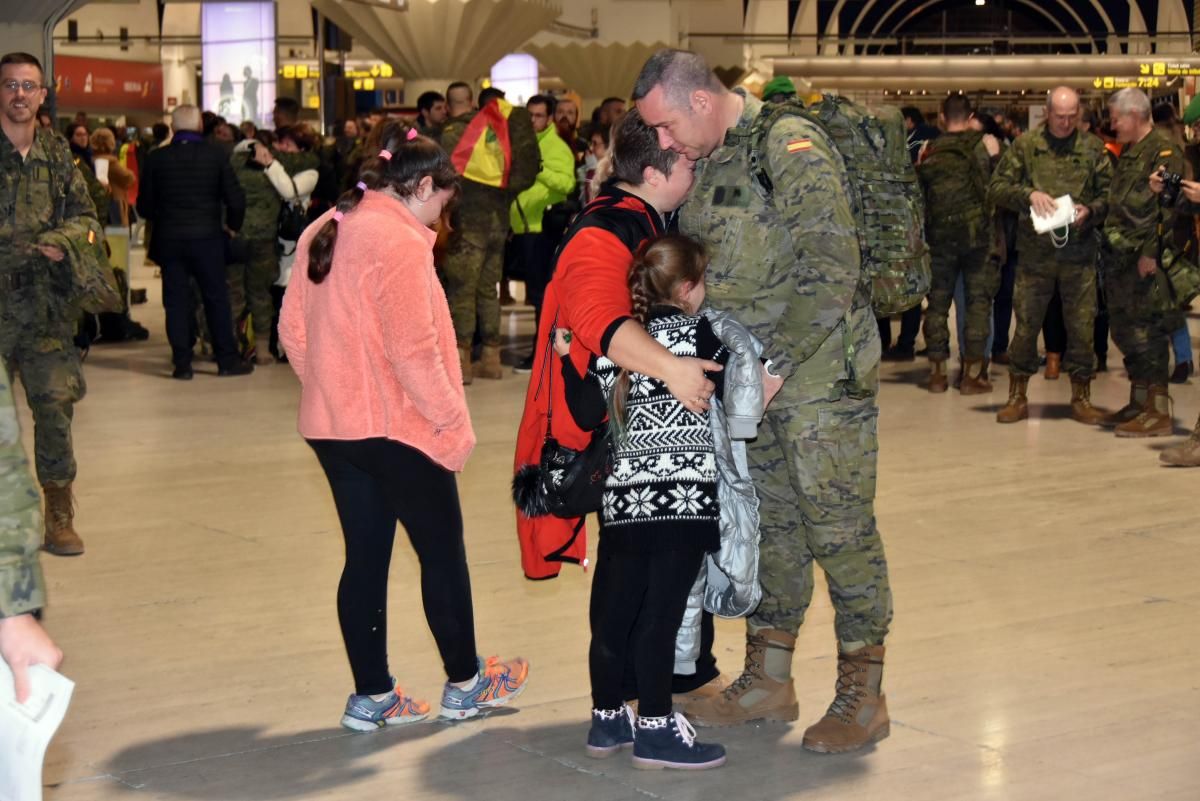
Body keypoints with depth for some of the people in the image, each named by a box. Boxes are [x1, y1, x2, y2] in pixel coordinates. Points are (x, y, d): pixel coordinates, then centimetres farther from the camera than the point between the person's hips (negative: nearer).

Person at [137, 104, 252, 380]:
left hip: (169, 240, 1)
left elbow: (144, 206, 0)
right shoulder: (215, 155, -5)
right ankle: (227, 359, 12)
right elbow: (236, 200, -6)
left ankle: (182, 364, 4)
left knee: (176, 302, 5)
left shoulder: (157, 158, -3)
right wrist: (232, 225, 12)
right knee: (216, 298, 8)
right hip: (207, 237, -1)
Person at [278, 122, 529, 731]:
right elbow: (413, 349, -21)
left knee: (365, 556, 12)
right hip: (396, 427, -8)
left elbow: (293, 331, 13)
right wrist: (452, 419, -13)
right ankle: (464, 683, 19)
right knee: (442, 552, 7)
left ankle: (371, 696, 16)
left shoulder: (322, 233, 10)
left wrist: (330, 386, 17)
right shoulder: (399, 240, -16)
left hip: (332, 426, 8)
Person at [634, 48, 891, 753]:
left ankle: (864, 695, 7)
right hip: (751, 376, 8)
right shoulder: (707, 161, 9)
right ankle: (768, 681, 24)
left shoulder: (793, 149, -17)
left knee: (839, 527, -2)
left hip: (820, 370, -8)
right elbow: (697, 265, 20)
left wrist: (778, 363, -21)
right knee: (769, 523, 14)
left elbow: (832, 272, -21)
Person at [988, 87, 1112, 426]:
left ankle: (1081, 398, 16)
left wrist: (1091, 211, -12)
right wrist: (1028, 194, -16)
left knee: (1082, 325, 4)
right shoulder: (1024, 145, 3)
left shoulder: (1092, 148, 6)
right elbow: (996, 187, 1)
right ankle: (1017, 396, 14)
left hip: (1079, 251, 1)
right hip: (1035, 253, -1)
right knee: (1026, 323, 3)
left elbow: (1109, 192, 8)